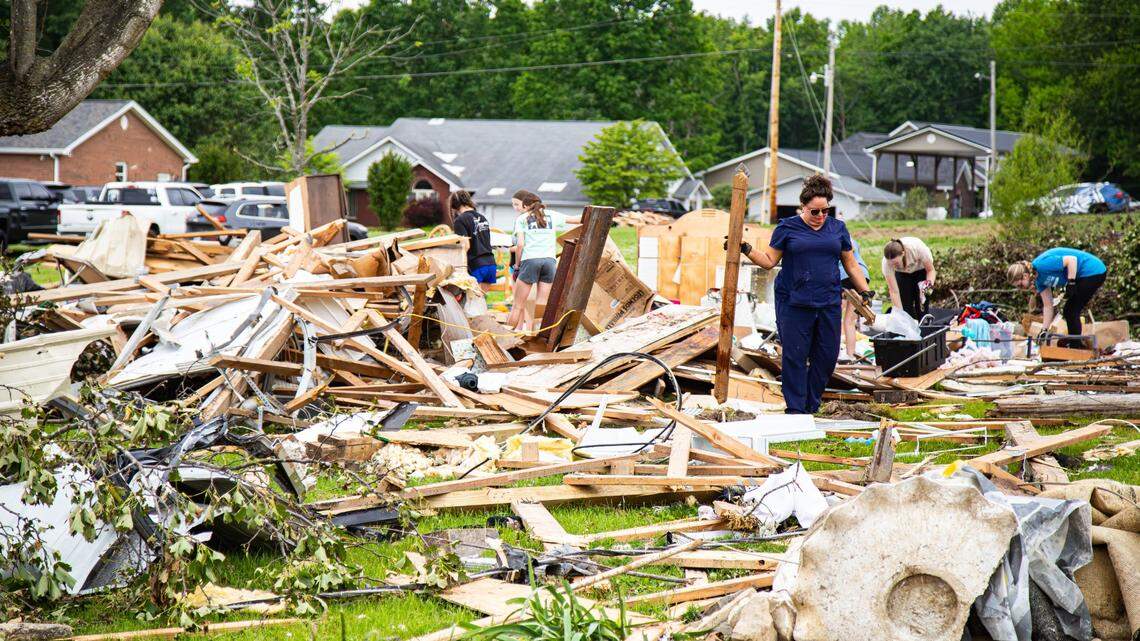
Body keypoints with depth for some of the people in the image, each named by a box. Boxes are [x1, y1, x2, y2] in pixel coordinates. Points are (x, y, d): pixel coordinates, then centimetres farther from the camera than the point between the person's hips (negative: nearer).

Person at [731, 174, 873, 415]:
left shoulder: (838, 228, 12)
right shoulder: (787, 228, 3)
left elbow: (850, 264, 18)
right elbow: (769, 260, 4)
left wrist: (865, 291, 13)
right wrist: (746, 250, -10)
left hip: (828, 304, 3)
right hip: (794, 303, -3)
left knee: (827, 357, 3)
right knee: (794, 356, -4)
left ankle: (811, 407, 17)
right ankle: (795, 409, 3)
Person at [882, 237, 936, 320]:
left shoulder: (917, 248, -40)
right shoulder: (886, 263, -36)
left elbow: (931, 270, -22)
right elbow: (894, 291, -31)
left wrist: (929, 284, -41)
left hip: (921, 269, -1)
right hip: (902, 274, 1)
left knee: (921, 306, -11)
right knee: (906, 306, -10)